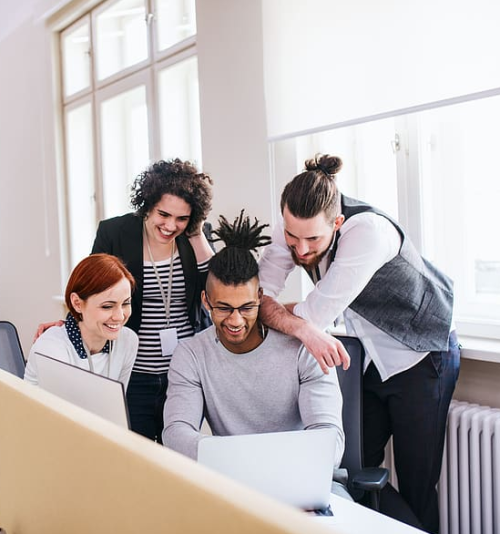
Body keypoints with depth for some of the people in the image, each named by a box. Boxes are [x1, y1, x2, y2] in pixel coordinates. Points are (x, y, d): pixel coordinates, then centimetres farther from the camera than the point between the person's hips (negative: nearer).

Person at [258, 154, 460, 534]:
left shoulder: (368, 231, -33)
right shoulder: (295, 230, -13)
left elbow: (317, 314, -33)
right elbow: (258, 297, -20)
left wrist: (277, 310, -15)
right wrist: (303, 329, -36)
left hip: (421, 356, -6)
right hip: (368, 356, 6)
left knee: (416, 484, -2)